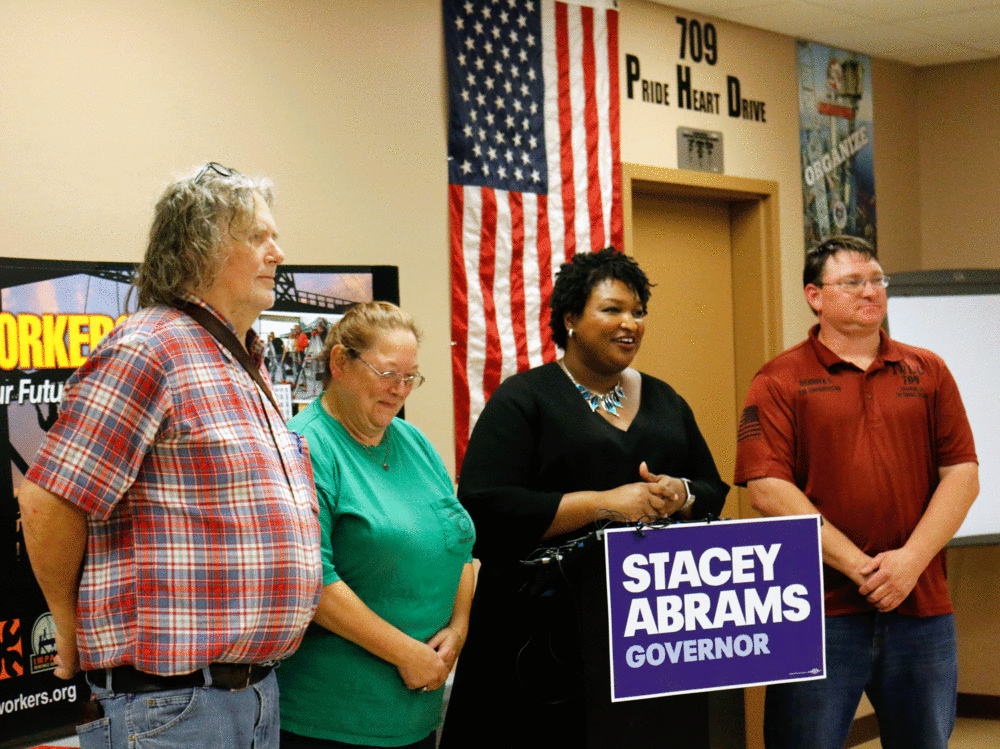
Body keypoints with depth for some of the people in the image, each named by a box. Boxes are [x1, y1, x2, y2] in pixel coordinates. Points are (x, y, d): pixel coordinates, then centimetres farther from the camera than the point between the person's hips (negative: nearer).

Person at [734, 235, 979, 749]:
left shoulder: (927, 372, 11)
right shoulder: (780, 381, 1)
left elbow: (962, 475, 5)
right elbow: (767, 489, -9)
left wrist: (911, 560, -9)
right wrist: (858, 566, -13)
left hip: (921, 608, 3)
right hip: (818, 610, -3)